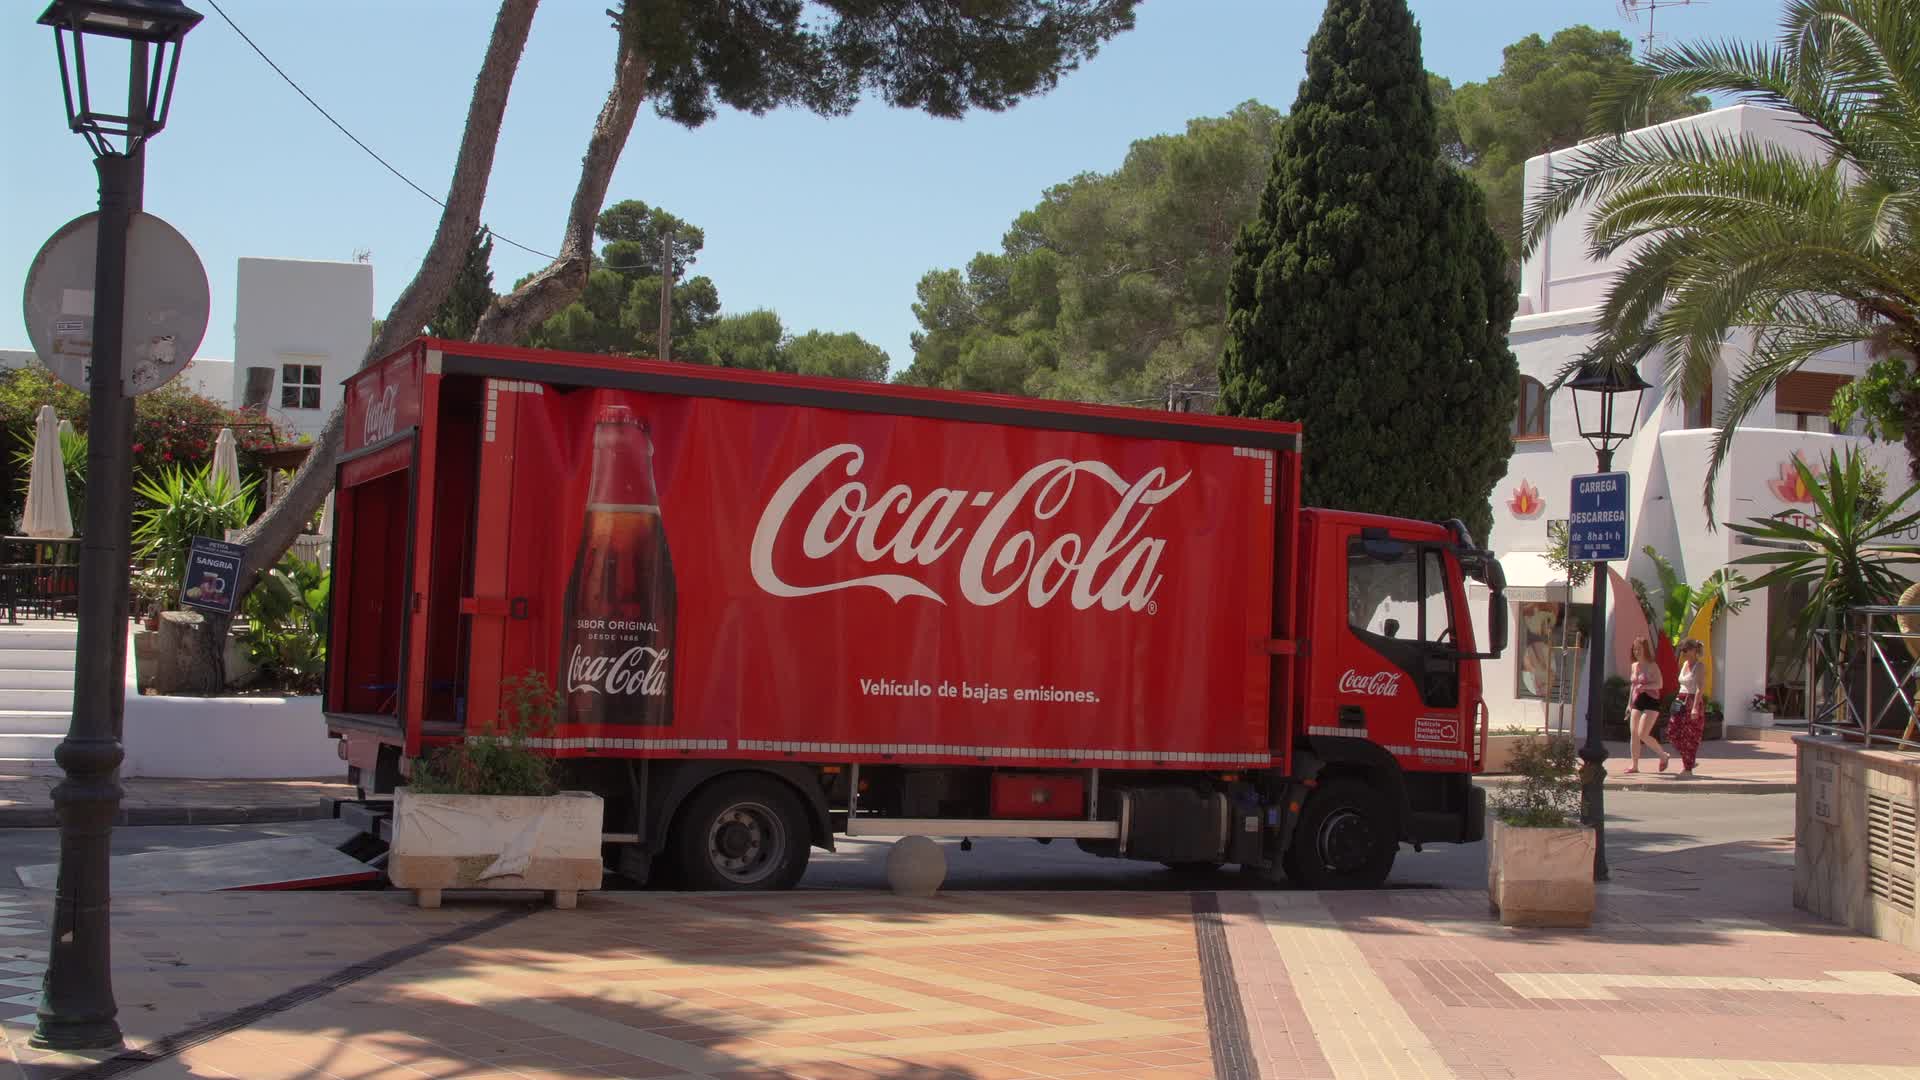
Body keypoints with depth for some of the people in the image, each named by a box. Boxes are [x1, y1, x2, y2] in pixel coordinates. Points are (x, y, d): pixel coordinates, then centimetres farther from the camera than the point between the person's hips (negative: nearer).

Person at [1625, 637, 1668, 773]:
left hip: (1651, 703, -7)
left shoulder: (1652, 666, -7)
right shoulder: (1634, 666, 13)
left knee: (1642, 734, -14)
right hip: (1637, 703, 7)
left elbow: (1659, 684, -15)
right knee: (1633, 734, 0)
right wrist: (1629, 703, 22)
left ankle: (1663, 755, 7)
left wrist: (1644, 686, -29)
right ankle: (1634, 765, 6)